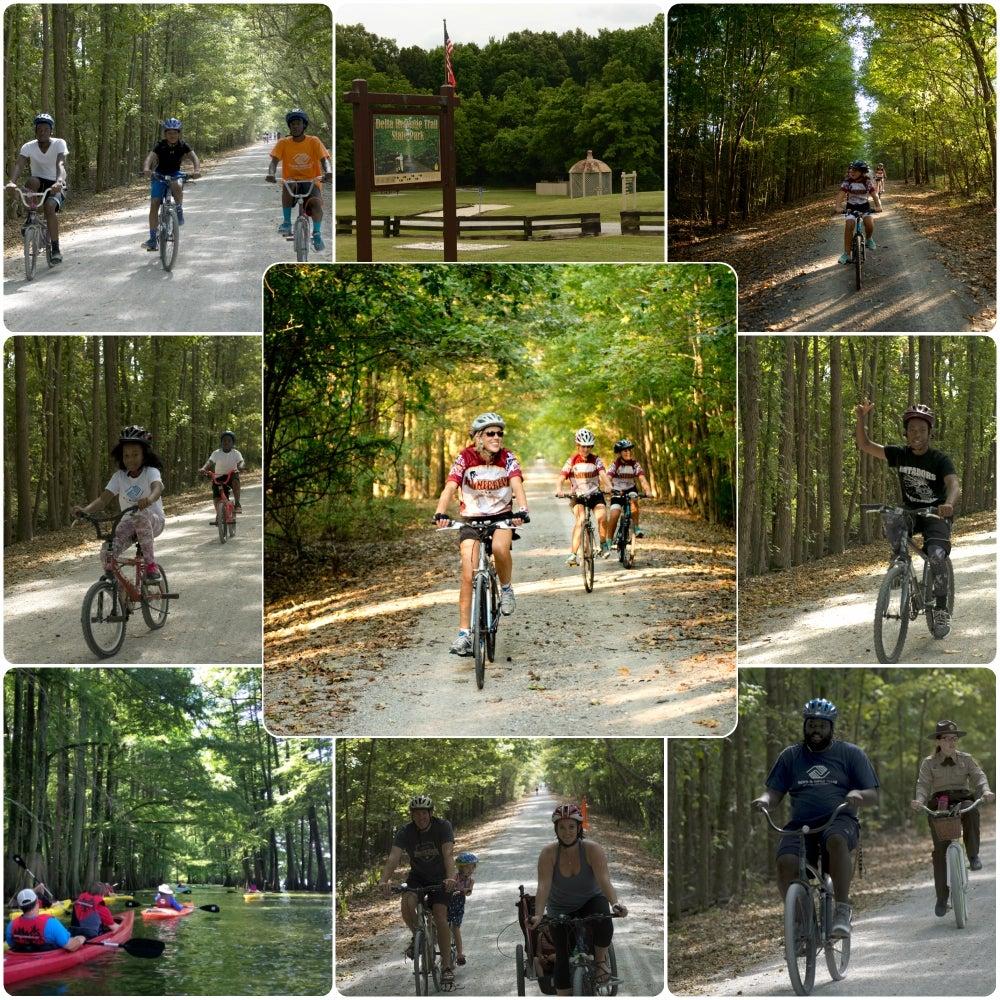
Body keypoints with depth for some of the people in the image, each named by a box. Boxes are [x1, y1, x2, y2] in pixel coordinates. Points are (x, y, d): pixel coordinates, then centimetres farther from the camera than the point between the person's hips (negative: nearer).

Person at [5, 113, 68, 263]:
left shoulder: (59, 144, -14)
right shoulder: (28, 147, -9)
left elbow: (60, 164, -31)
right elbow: (19, 165, -24)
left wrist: (59, 181, -52)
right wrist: (11, 182, -45)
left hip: (55, 186, -2)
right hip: (39, 183, 2)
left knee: (49, 206, -32)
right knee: (32, 181, -34)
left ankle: (56, 249, -24)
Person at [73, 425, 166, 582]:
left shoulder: (151, 472, -12)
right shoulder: (119, 476, -1)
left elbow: (157, 487, -36)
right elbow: (103, 499, -11)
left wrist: (149, 499, -61)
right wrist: (85, 510, -33)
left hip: (153, 521, -3)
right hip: (129, 523, 4)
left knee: (140, 515, -40)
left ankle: (151, 563, -29)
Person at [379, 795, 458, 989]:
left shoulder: (443, 826, -21)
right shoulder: (405, 832, -17)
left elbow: (448, 854, -34)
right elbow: (393, 857, -31)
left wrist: (451, 878, -52)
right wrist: (384, 880, -49)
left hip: (440, 877, -2)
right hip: (417, 876, 2)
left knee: (440, 916, -18)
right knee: (407, 903, -27)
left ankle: (447, 966, -9)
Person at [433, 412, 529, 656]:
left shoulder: (508, 458, -10)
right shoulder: (465, 458, -13)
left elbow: (517, 485, -24)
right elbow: (450, 487, -23)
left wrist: (522, 510, -44)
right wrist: (440, 513, -42)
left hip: (502, 517, 0)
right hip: (472, 519, 0)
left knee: (500, 547, -34)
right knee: (468, 576, -12)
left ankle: (506, 588, -5)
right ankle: (464, 634, -5)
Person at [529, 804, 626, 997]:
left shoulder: (593, 850, -21)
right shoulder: (548, 853, -19)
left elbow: (604, 880, -33)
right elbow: (543, 886, -29)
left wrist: (615, 903, -51)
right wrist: (538, 915, -45)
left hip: (591, 902, -1)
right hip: (561, 911, 1)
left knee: (603, 921, -34)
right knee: (563, 958, -10)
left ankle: (601, 961, -9)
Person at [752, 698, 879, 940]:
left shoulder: (851, 754, 11)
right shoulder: (791, 756, 17)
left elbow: (873, 796, 6)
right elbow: (774, 792, 14)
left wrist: (857, 794, -18)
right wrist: (764, 800, -10)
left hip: (839, 822, -2)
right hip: (800, 825, 2)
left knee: (836, 839, -39)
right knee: (786, 861, -30)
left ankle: (842, 911, -34)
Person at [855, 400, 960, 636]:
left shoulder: (940, 460, -15)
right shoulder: (900, 454, -4)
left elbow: (954, 484, -33)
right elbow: (864, 445, -5)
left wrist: (949, 503, -56)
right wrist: (860, 419, -23)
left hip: (936, 515, -3)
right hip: (911, 512, 3)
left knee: (937, 555, -28)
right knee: (892, 523, -35)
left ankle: (941, 610, -13)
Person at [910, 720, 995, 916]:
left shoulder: (966, 759, 14)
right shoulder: (929, 763, 10)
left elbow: (979, 776, -1)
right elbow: (923, 784, -2)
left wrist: (985, 791, -23)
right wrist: (919, 800, -24)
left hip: (962, 800, 1)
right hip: (938, 806, 0)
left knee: (972, 811, -37)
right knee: (940, 850, -10)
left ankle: (973, 855, -23)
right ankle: (941, 898, -5)